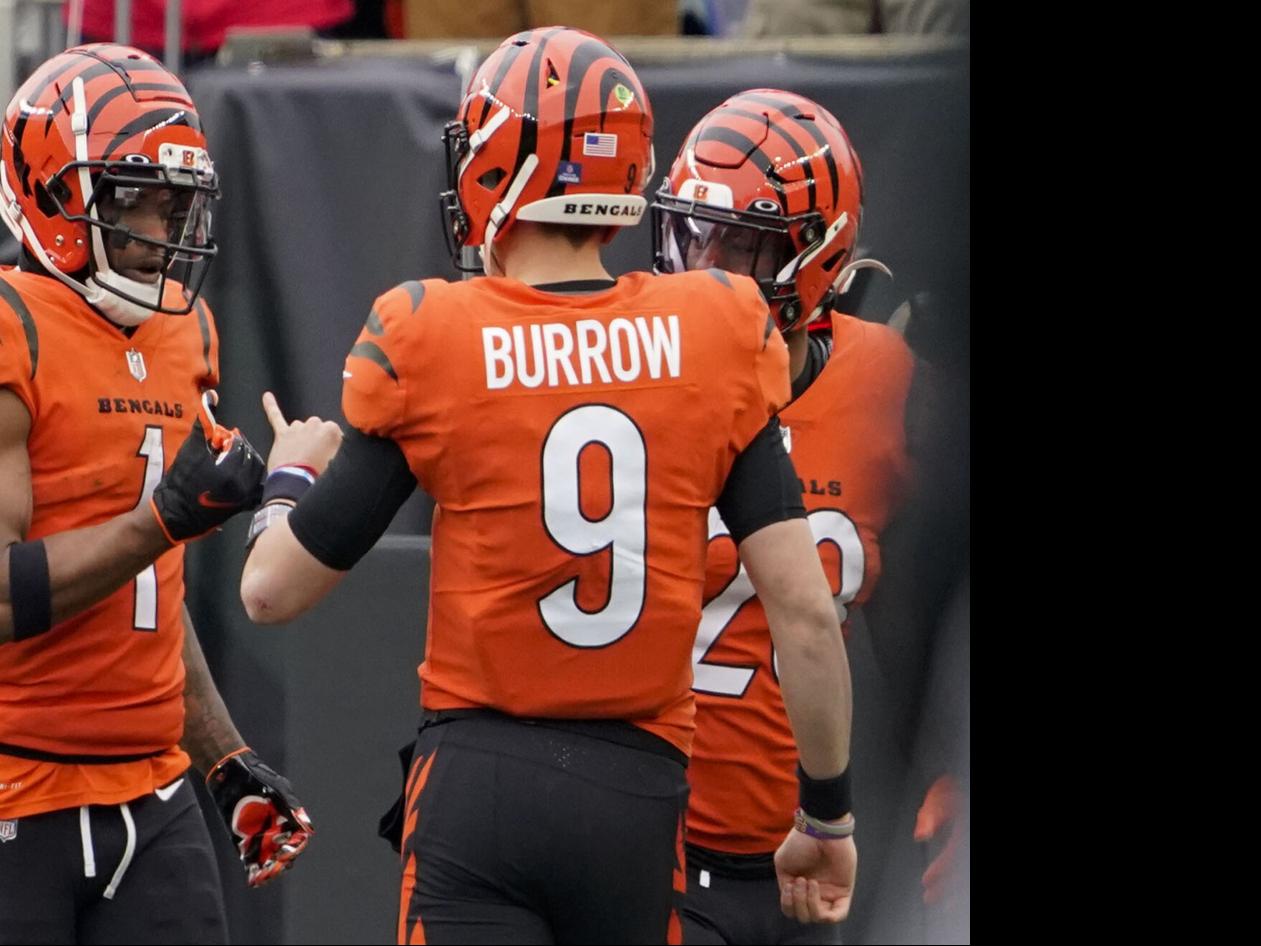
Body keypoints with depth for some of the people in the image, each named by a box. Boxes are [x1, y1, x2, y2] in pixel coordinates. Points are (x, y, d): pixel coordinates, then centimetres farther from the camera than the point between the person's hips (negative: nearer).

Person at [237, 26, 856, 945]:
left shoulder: (424, 346, -5)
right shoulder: (718, 336, 0)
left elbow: (274, 590, 2)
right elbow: (805, 609, -1)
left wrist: (290, 477, 24)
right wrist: (829, 812, 10)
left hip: (481, 778, -2)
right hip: (639, 797, 2)